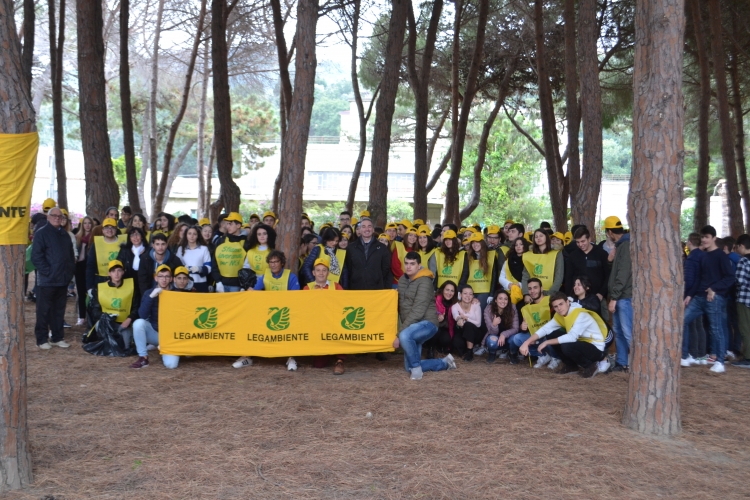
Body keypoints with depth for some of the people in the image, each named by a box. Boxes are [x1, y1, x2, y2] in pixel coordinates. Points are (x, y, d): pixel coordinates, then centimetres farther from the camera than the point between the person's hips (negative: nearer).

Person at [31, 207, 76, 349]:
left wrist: (71, 271, 7)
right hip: (47, 280, -6)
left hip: (63, 279, 6)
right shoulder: (41, 233, -6)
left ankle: (57, 337, 19)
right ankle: (42, 339, 8)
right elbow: (36, 256, -13)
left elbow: (70, 255, 20)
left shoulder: (64, 234, 16)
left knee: (59, 310, 11)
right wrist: (47, 272, -17)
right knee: (44, 310, 1)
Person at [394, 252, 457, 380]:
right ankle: (445, 363, 29)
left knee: (405, 336, -39)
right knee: (410, 367, 9)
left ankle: (416, 367, -17)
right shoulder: (403, 280, 9)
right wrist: (400, 330, 1)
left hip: (427, 323, -8)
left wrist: (399, 333, -24)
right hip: (414, 327, 8)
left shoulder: (424, 282, -16)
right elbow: (401, 306, 14)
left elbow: (417, 311, -23)